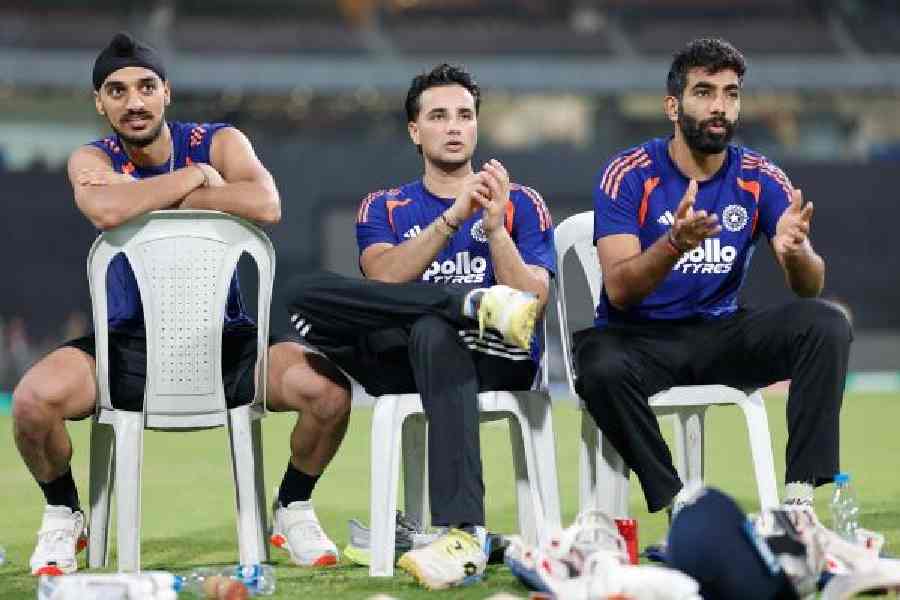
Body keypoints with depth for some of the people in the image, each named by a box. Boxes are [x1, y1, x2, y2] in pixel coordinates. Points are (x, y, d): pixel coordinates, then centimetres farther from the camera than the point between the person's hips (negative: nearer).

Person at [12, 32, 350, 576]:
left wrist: (152, 197, -20)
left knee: (330, 390, -25)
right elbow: (108, 210, -29)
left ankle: (294, 511, 6)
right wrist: (194, 176, -18)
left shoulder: (219, 142, -2)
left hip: (226, 341, 0)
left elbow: (266, 205, -25)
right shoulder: (92, 160, -2)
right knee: (34, 399, -29)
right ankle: (63, 515, 3)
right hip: (129, 344, 0)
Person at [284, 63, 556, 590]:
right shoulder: (385, 209, 19)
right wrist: (452, 217, -15)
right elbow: (383, 279, -4)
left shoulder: (520, 205, 15)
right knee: (308, 293, -24)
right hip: (403, 360, 2)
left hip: (500, 360, -2)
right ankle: (480, 303, -29)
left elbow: (533, 302, 1)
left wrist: (495, 227, -13)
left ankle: (463, 536, -53)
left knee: (433, 332, -40)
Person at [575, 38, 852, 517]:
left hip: (721, 334, 3)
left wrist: (794, 251, -32)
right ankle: (677, 507, -23)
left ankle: (800, 496, -27)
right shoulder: (628, 176, -9)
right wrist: (674, 244, -38)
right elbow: (619, 290, -18)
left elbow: (810, 288, -7)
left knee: (826, 324, -21)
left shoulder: (761, 180, 0)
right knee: (603, 368, -37)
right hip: (641, 338, -3)